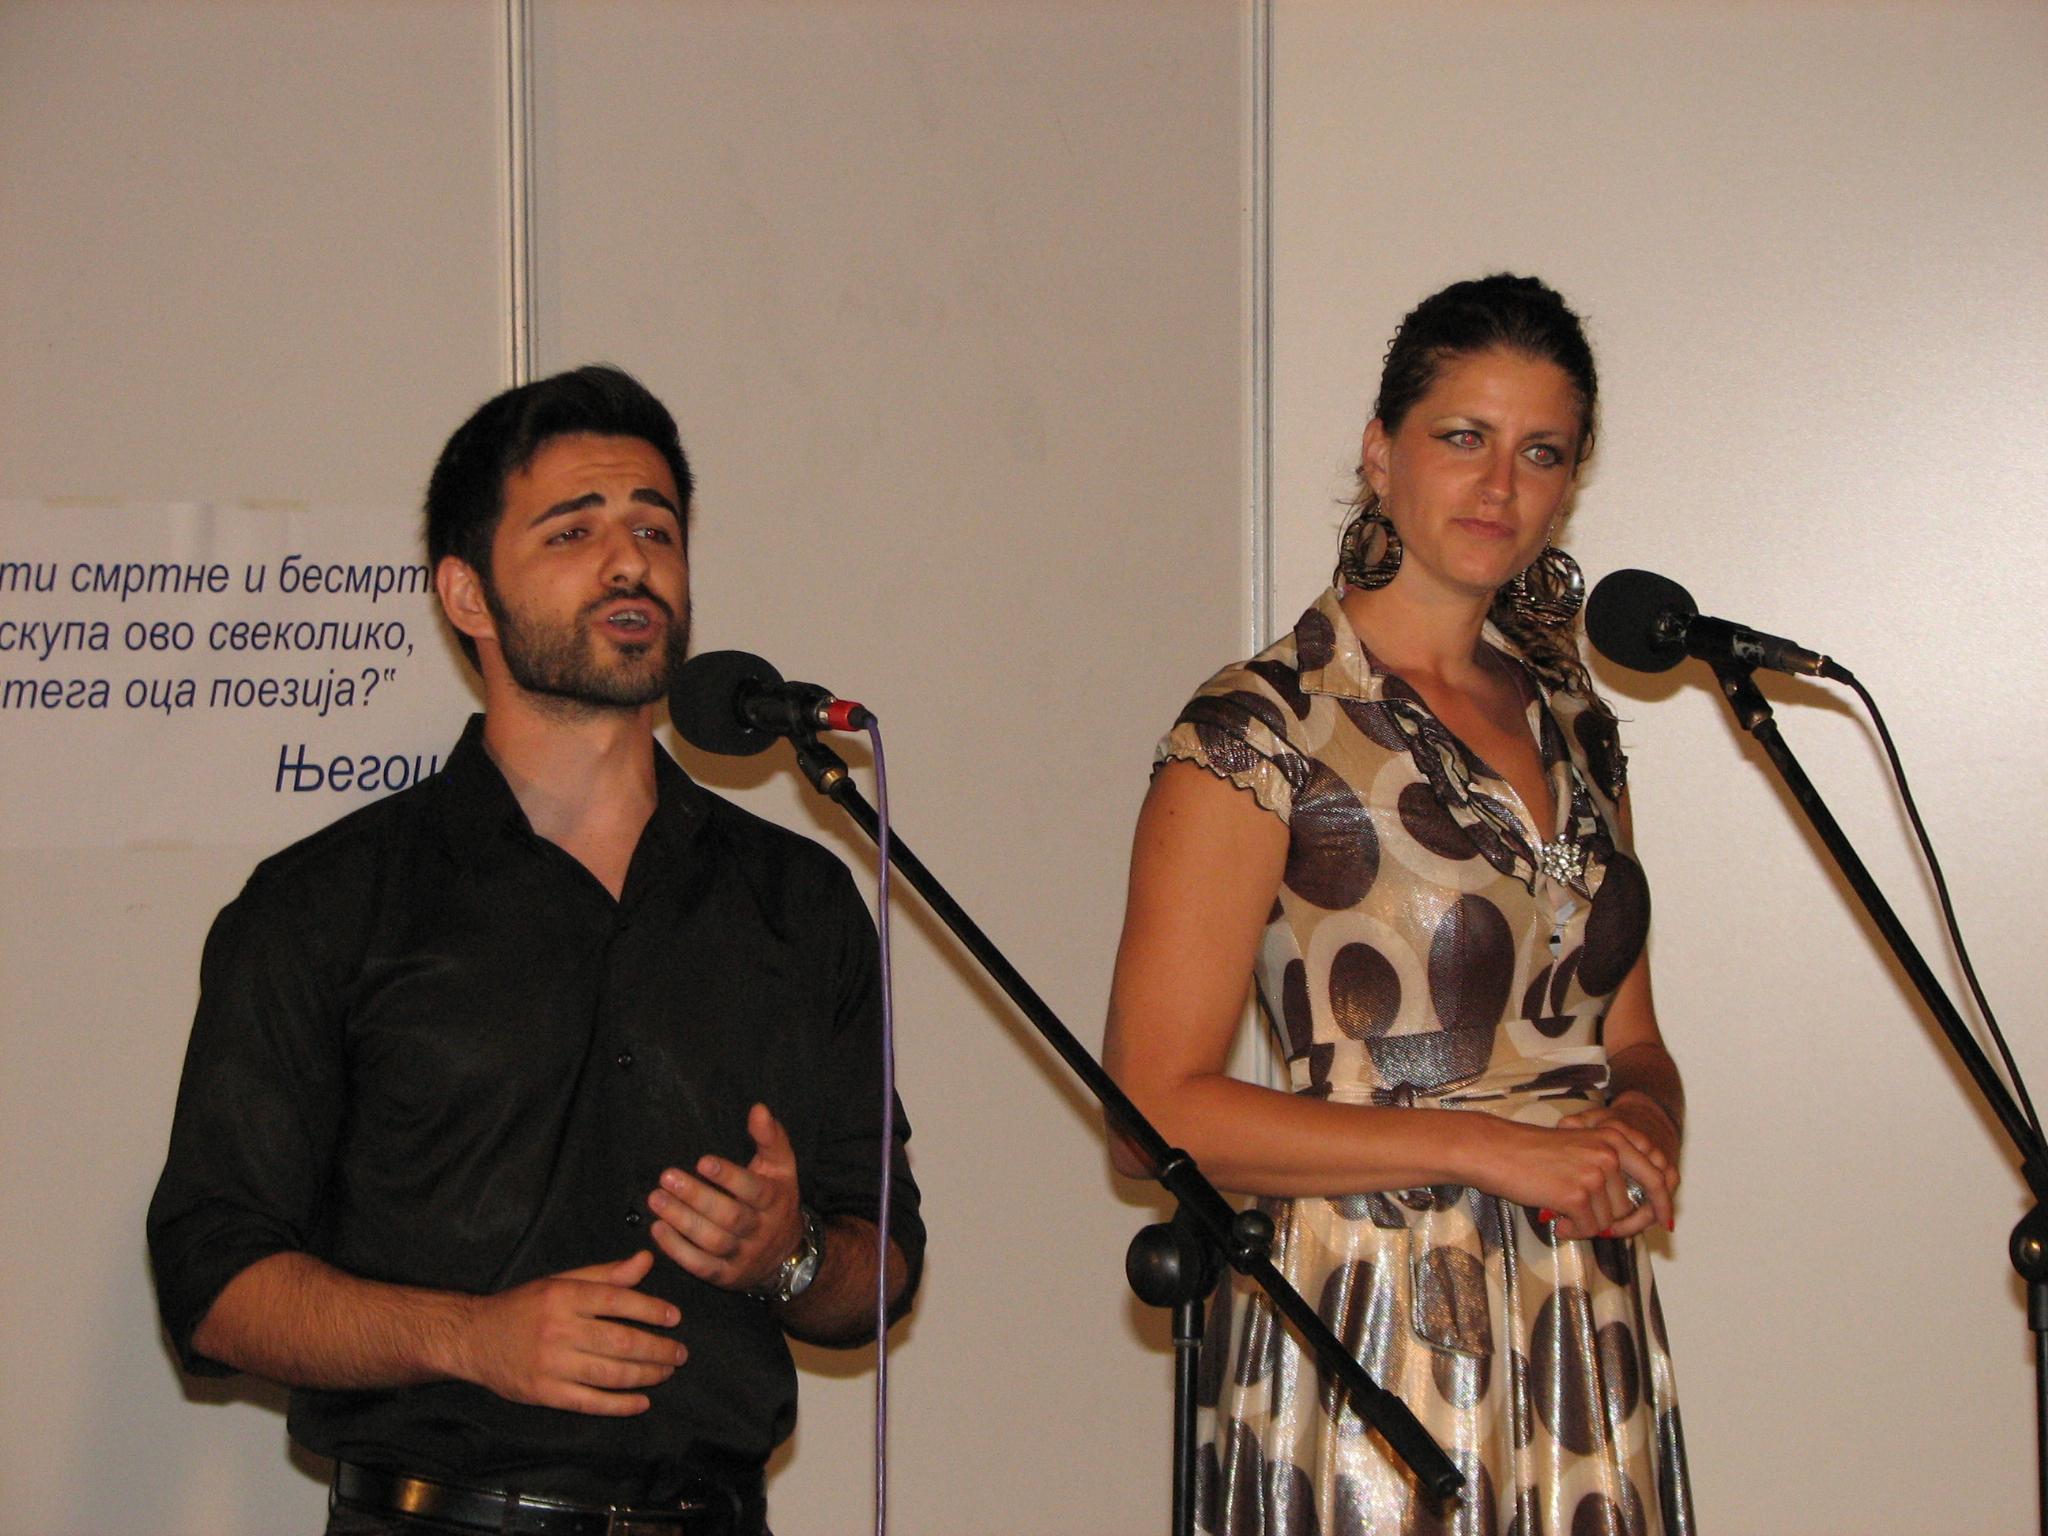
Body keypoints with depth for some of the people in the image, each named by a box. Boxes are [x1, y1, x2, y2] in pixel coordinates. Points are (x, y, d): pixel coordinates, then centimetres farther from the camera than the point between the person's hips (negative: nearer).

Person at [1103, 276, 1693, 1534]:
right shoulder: (1257, 732, -8)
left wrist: (1639, 1131, -4)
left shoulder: (1574, 724, 12)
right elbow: (1158, 1109, -13)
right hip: (1368, 1335, -6)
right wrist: (1485, 1148, -17)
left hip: (1589, 1328, 6)